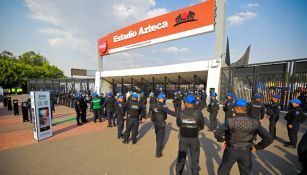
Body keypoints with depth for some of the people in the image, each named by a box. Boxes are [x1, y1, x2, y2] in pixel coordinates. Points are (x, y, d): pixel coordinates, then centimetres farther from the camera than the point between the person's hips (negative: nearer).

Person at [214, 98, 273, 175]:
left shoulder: (230, 121, -21)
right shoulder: (254, 122, -12)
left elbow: (217, 133, -22)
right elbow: (269, 139, -7)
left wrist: (222, 140, -1)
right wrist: (257, 147, 5)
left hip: (231, 150, -3)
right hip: (246, 152, 3)